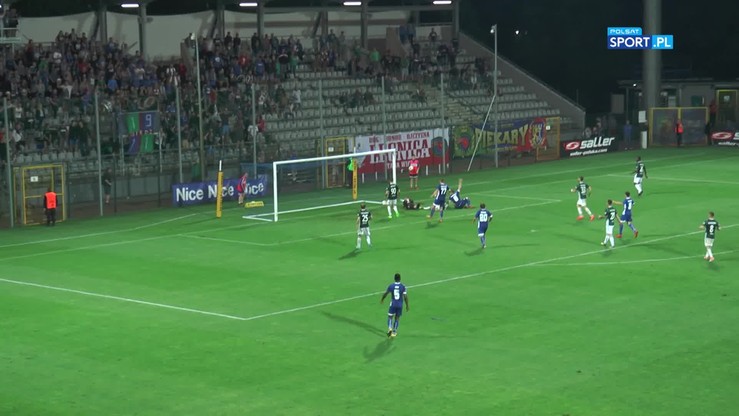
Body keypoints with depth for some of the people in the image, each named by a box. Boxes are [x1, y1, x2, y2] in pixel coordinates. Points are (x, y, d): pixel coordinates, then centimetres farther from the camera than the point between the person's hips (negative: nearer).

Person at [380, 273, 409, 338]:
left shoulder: (391, 286, -8)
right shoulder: (403, 286, -9)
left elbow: (385, 293, 6)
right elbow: (405, 297, -9)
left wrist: (382, 299, 25)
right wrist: (407, 306, 2)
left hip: (393, 304, -1)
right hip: (400, 305, 1)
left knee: (390, 317, 11)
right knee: (397, 318, 14)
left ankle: (390, 328, -14)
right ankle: (394, 332, 17)